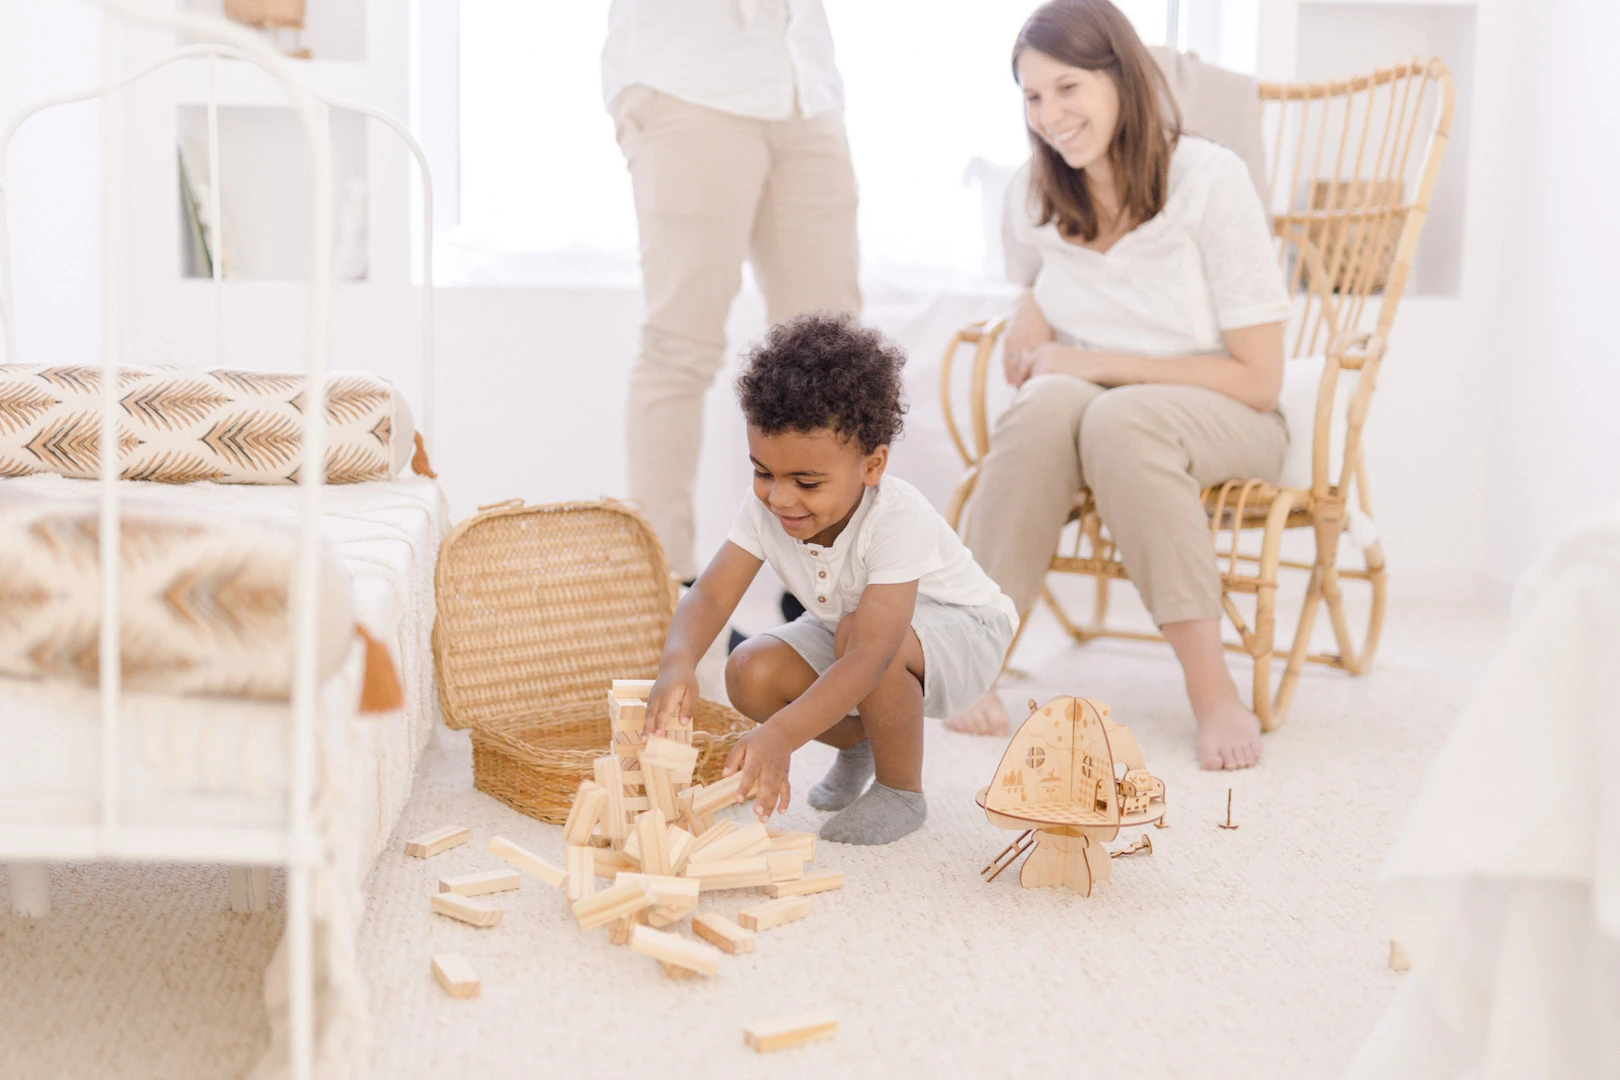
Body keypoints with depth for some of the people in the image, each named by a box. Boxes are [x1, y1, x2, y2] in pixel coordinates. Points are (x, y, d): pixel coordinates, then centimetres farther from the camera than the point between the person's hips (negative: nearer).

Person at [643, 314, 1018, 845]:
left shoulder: (897, 520, -38)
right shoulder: (765, 506, -21)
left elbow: (869, 655, -46)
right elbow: (711, 594, -24)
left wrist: (780, 736, -58)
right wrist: (677, 665, -48)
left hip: (961, 630, -6)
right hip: (843, 627, 6)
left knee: (854, 631, -37)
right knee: (751, 672, -19)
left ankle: (902, 791, -12)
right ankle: (859, 742, 12)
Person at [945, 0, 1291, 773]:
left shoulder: (1208, 179, -12)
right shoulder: (1032, 194, 3)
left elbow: (1257, 379, -12)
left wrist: (1102, 364, -15)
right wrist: (1028, 320, -3)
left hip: (1219, 419, -3)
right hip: (1083, 408, 3)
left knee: (1119, 419, -38)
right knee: (1049, 403, -34)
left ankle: (1211, 687, -31)